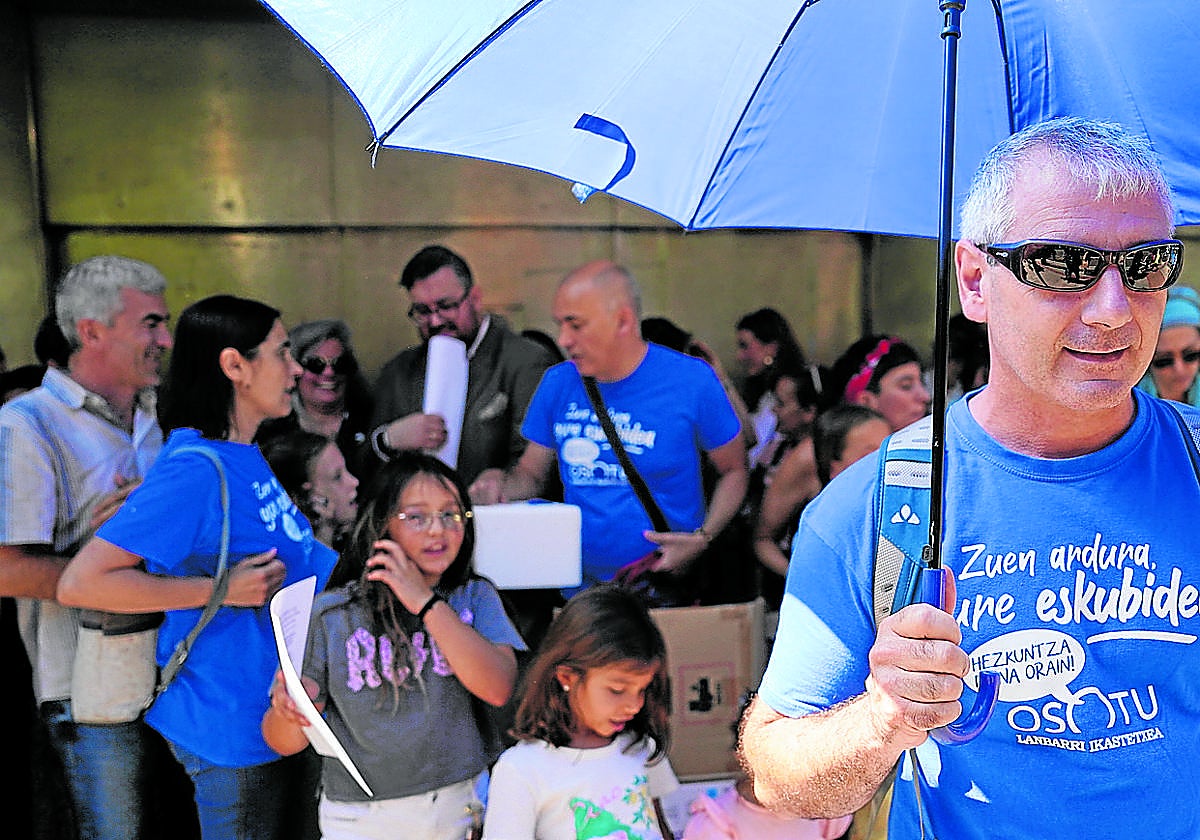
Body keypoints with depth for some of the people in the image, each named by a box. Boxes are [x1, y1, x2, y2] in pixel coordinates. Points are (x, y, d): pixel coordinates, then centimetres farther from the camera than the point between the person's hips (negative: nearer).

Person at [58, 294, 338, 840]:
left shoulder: (242, 456, 4)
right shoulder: (195, 469, -23)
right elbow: (79, 584, -26)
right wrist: (221, 590, -24)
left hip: (278, 710, 9)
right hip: (235, 731, -9)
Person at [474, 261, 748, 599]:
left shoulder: (692, 381, -3)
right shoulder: (558, 382, 7)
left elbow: (734, 472, 7)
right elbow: (530, 474, 17)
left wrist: (702, 539, -9)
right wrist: (500, 488, -6)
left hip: (665, 589, -3)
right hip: (577, 589, 4)